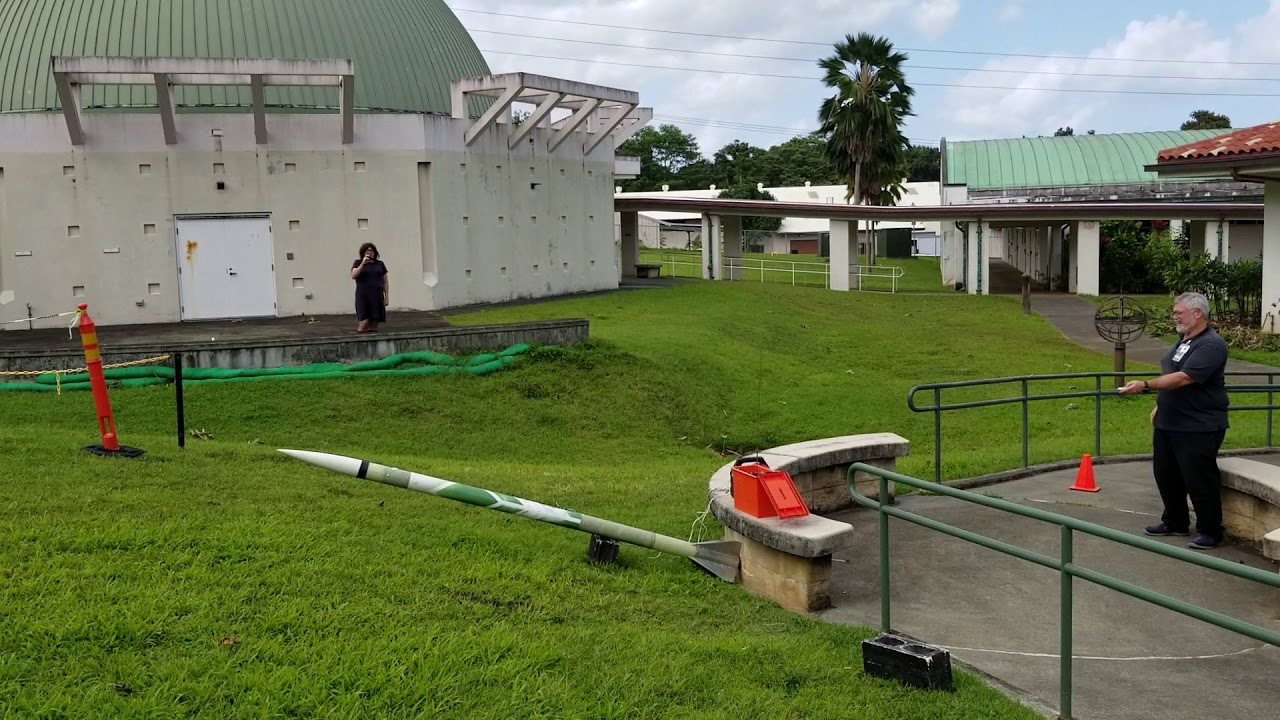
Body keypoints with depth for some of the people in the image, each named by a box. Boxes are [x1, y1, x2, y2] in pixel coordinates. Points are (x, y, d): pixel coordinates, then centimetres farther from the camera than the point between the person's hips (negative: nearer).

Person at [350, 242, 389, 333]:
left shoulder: (380, 264, 12)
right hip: (363, 297, -2)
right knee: (364, 323, -15)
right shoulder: (358, 263, 6)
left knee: (373, 327, 0)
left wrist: (386, 297, 4)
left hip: (377, 297, 2)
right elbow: (353, 276, -11)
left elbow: (385, 281, 12)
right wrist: (363, 263, -18)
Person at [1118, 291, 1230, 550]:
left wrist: (1145, 385, -30)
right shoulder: (1183, 340, 13)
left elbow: (1183, 378, -27)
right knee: (1166, 475, 16)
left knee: (1199, 480, -2)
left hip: (1199, 427, -10)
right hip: (1168, 423, 10)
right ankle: (1175, 522, 31)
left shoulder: (1211, 345, -18)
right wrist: (1159, 405, 19)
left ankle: (1210, 531, 12)